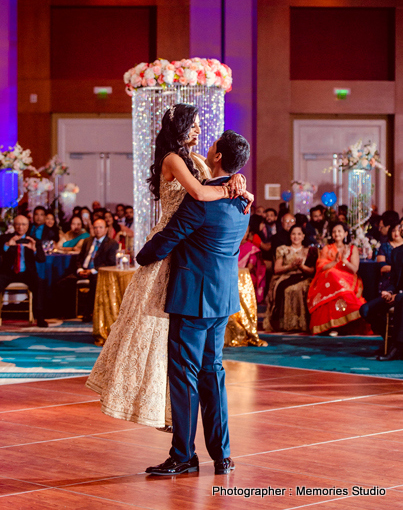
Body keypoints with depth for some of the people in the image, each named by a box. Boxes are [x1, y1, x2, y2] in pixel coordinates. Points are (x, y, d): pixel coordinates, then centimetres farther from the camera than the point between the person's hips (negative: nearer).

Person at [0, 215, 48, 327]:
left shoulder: (34, 241, 7)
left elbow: (42, 259, -7)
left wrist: (34, 249, -28)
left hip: (26, 273, 0)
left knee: (39, 283, -31)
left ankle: (40, 318, -30)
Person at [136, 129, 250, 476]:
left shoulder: (201, 200, -19)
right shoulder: (242, 200, 8)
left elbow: (165, 241, -14)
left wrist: (142, 256, 5)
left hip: (194, 296, -9)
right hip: (224, 295, 9)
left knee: (184, 372, -1)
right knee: (211, 369, 14)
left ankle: (183, 456, 4)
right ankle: (221, 454, 16)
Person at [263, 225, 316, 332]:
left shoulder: (309, 251, 19)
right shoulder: (283, 250, 20)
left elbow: (311, 271, 8)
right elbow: (276, 269, 7)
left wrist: (301, 266, -10)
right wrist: (291, 266, -7)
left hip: (302, 279, -1)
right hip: (284, 278, 1)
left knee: (299, 289, -38)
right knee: (281, 287, -37)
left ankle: (300, 323, -36)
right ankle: (281, 322, -34)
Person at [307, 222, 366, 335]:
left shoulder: (352, 249, 16)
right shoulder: (327, 249, 17)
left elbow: (354, 269, 3)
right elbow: (321, 267, 2)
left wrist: (344, 260, -15)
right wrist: (335, 261, -14)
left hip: (348, 281, 0)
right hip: (328, 279, 0)